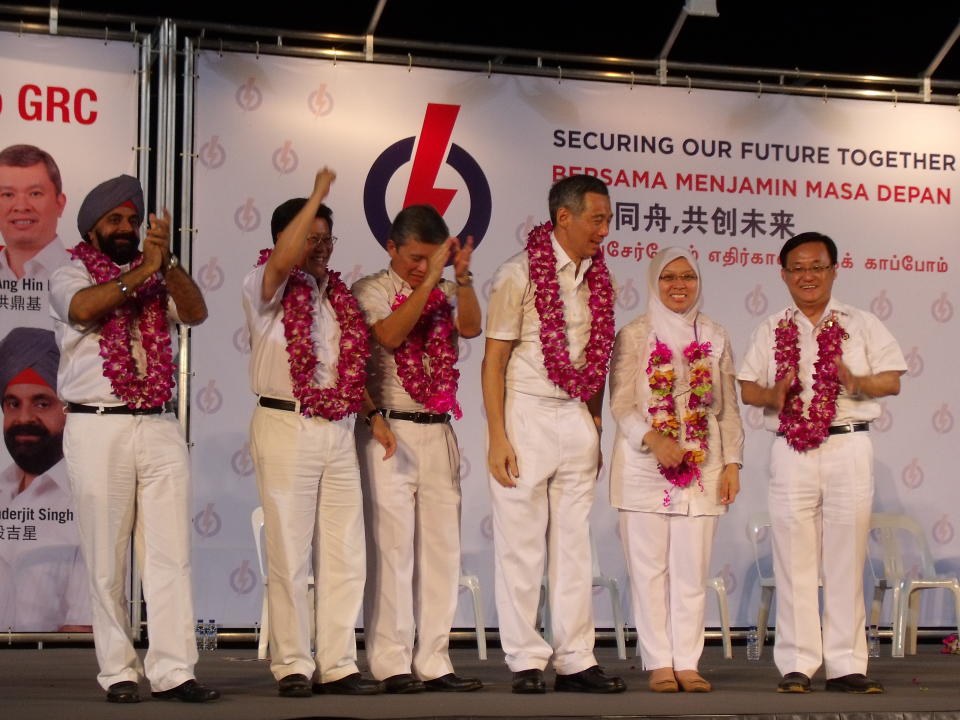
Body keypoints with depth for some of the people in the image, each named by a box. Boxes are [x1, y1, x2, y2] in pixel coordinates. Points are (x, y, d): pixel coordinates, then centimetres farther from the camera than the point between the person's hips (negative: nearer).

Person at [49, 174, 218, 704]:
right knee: (106, 560, -1)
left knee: (171, 554, -3)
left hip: (160, 427, 3)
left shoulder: (157, 279, 18)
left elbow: (196, 313, 0)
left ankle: (172, 671, -3)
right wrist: (143, 270, -17)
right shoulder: (71, 277, 8)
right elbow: (83, 308, -15)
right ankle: (118, 673, 5)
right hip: (97, 428, -3)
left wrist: (167, 262, -14)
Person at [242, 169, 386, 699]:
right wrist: (317, 195, -21)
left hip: (339, 431, 6)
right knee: (289, 552, -2)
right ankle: (292, 666, 5)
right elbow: (282, 260, -26)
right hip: (287, 426, -6)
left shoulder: (340, 295, 15)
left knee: (345, 553, 5)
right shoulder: (266, 288, -3)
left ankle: (337, 665, 11)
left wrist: (373, 415, 9)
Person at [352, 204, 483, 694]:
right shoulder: (371, 290, -1)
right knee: (392, 546, -6)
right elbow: (389, 335, -19)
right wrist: (429, 280, -21)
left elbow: (471, 327, -6)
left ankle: (433, 662, 10)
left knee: (442, 546, 5)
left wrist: (462, 276, -17)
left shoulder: (446, 294, 12)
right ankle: (392, 665, -2)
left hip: (438, 433, 5)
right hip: (389, 431, -5)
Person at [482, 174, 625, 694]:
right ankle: (526, 662, 7)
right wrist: (497, 440, -13)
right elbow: (494, 360, -8)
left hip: (576, 417, 6)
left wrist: (596, 426, 11)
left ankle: (575, 661, 12)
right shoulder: (520, 274, -8)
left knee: (574, 543, 7)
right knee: (521, 544, 0)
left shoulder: (596, 277, 9)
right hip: (526, 414, -5)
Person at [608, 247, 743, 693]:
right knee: (650, 568, -1)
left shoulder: (715, 338, 11)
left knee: (692, 569, 2)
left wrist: (732, 463, 4)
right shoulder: (633, 336, 2)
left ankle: (687, 663, 7)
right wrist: (654, 438, -19)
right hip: (644, 468, -2)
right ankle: (659, 664, 4)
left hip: (701, 468, 2)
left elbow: (728, 409, 12)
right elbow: (620, 404, -4)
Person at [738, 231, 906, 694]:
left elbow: (892, 380, 5)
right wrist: (773, 396, -9)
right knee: (794, 560, 0)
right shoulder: (770, 331, 15)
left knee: (846, 560, -1)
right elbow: (745, 386, 13)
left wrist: (858, 383, -15)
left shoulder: (861, 325, 11)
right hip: (791, 450, 1)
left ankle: (845, 665, 4)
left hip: (848, 449, -1)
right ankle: (797, 665, 4)